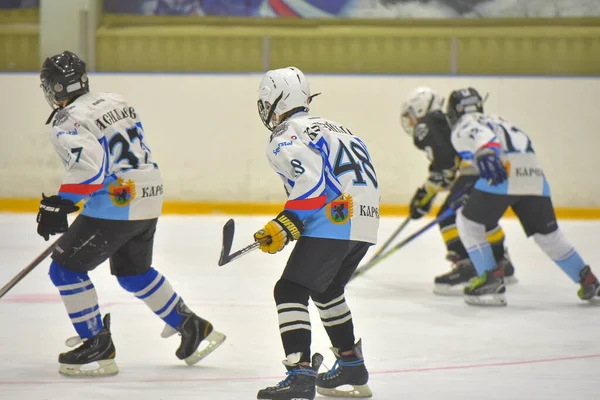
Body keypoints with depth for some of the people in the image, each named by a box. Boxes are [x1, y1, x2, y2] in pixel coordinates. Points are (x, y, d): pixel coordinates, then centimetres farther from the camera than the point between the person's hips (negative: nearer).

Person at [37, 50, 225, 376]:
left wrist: (59, 206, -22)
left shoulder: (68, 123, -13)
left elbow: (89, 169, -27)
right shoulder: (117, 103, 12)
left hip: (114, 206, -9)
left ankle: (97, 346, 0)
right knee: (134, 271, 27)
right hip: (149, 200, 9)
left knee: (66, 267, 1)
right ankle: (193, 328, 29)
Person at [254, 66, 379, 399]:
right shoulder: (329, 126, 25)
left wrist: (283, 227, -16)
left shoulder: (284, 139, -4)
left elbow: (311, 183, -18)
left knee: (290, 291, -8)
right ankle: (352, 367, 36)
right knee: (326, 290, 28)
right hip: (365, 222, 9)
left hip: (332, 222, -9)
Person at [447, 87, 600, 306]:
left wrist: (484, 152, -32)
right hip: (534, 175, 6)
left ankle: (491, 279, 0)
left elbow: (480, 134, -11)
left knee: (468, 221, 11)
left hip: (503, 174, -6)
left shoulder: (463, 127, 13)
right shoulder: (495, 120, 36)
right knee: (547, 233, 21)